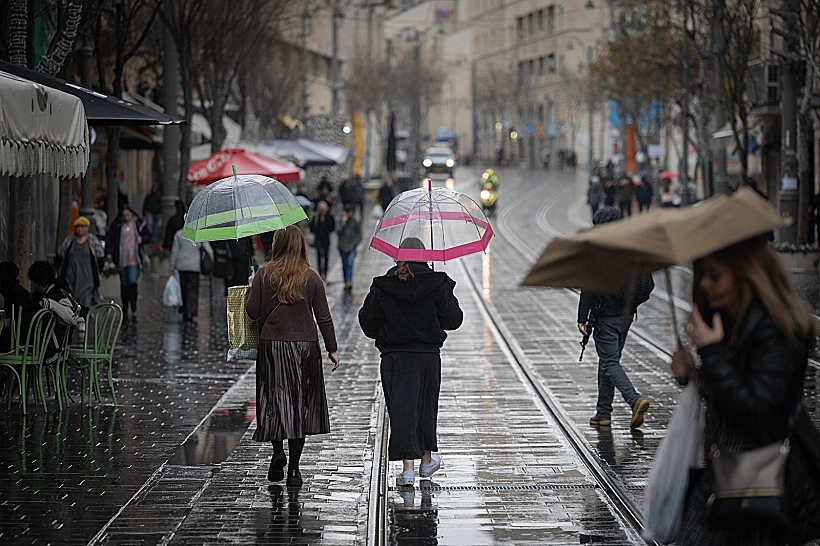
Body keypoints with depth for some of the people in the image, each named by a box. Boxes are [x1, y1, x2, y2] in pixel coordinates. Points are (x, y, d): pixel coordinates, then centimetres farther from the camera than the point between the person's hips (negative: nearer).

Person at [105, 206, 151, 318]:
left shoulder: (138, 223, 4)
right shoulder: (117, 225, 4)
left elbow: (148, 236, 11)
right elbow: (110, 240, -1)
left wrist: (142, 239, -11)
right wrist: (108, 253, -14)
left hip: (134, 259, -2)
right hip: (122, 260, 2)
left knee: (133, 282, -15)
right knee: (124, 284, 9)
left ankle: (133, 308, -13)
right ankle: (125, 309, 19)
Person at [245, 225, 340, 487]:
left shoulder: (264, 275, -4)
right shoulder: (312, 278, -1)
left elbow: (253, 312, -3)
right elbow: (323, 317, 1)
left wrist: (252, 288, 15)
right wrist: (332, 348, 10)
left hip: (272, 345, -1)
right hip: (305, 347, 1)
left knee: (274, 399, 11)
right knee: (300, 404, 6)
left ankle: (278, 451, -7)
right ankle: (293, 468, 5)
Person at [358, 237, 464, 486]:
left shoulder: (382, 287, -3)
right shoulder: (437, 285, -5)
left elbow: (367, 320, 0)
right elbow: (452, 320, -3)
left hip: (394, 356, -1)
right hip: (428, 355, 1)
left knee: (401, 408, -1)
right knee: (426, 405, 17)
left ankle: (408, 466, -10)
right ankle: (427, 459, 31)